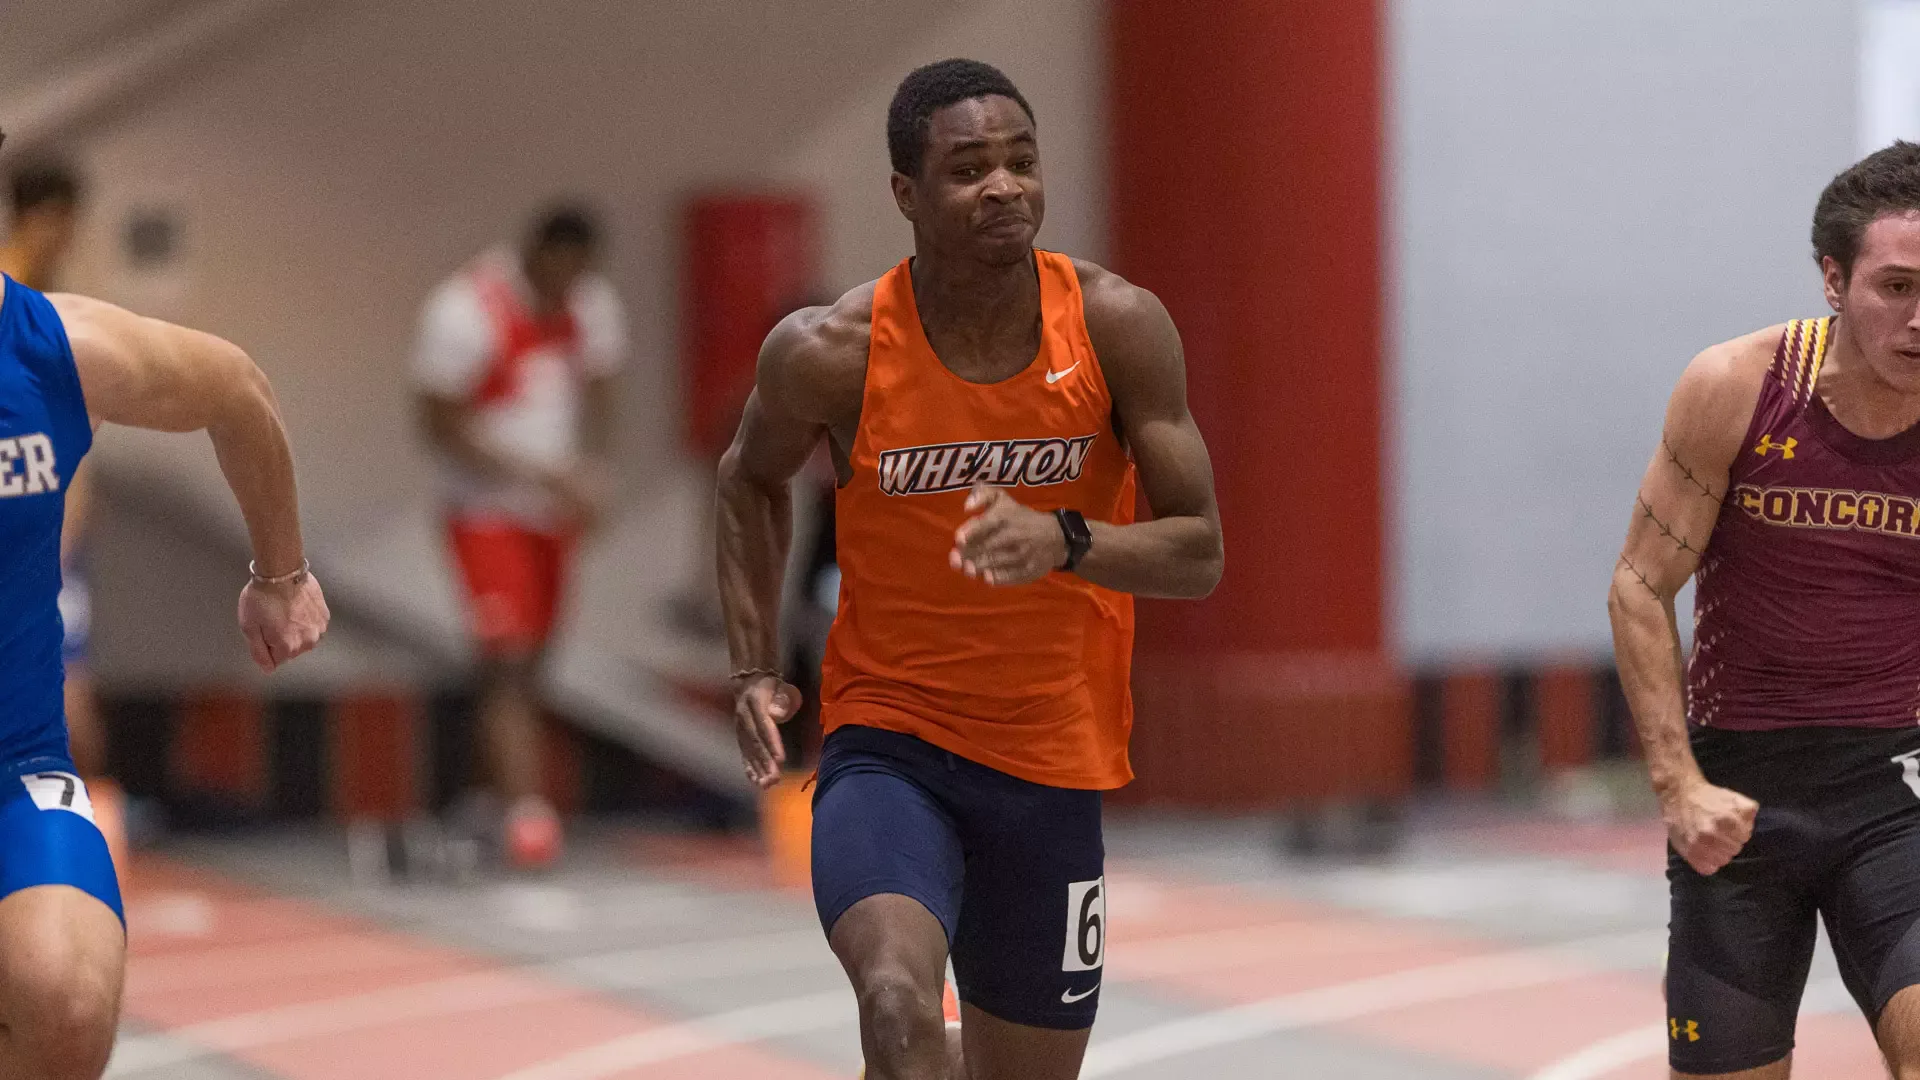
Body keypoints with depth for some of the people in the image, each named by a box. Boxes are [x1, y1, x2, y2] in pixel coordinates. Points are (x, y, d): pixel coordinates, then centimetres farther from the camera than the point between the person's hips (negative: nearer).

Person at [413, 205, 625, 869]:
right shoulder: (468, 311, -20)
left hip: (555, 513, 7)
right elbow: (442, 426, -18)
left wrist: (590, 475, -6)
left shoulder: (592, 307, 0)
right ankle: (527, 811, -25)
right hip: (489, 512, -7)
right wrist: (538, 472, -24)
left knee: (529, 664, 12)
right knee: (508, 661, -17)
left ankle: (497, 791, 26)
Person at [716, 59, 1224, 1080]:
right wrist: (755, 671, 0)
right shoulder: (831, 352, -13)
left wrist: (1064, 541, -28)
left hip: (1053, 763, 3)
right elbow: (752, 478, 10)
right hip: (888, 743, -2)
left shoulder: (1117, 326, -11)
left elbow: (1199, 553, -9)